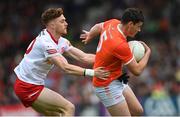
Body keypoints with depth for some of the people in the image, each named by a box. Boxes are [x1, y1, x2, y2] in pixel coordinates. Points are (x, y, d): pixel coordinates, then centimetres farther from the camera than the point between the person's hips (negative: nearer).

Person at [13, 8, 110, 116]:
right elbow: (65, 67, -32)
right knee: (69, 108, -13)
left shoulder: (61, 41, 5)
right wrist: (91, 72, -38)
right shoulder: (46, 42, -23)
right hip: (27, 87, -10)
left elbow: (84, 57, 1)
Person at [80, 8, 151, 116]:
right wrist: (148, 52, -4)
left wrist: (90, 35, 42)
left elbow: (98, 27, 19)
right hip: (107, 86, -10)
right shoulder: (120, 45, -32)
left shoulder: (113, 23, -6)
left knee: (138, 111, 10)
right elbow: (137, 71, -21)